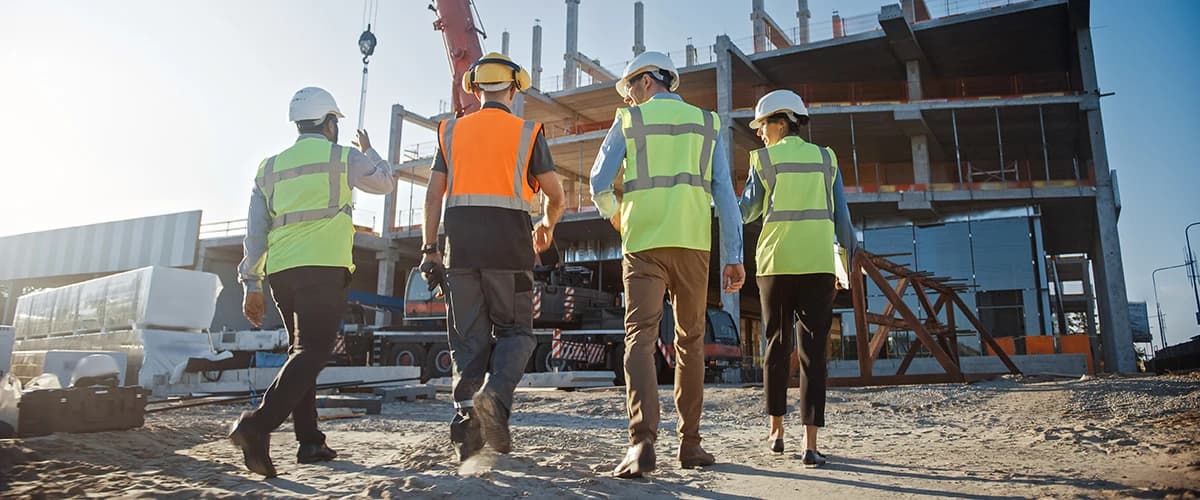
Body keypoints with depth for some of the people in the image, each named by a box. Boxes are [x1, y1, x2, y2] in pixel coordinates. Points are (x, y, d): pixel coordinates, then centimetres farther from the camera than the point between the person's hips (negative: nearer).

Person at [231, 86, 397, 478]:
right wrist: (369, 152, 42)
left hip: (280, 270, 6)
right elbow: (385, 183, 24)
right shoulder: (344, 158, 5)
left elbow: (255, 232, 14)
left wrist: (251, 284, 16)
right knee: (313, 351, -10)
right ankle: (258, 425, -28)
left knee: (301, 350, 15)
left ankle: (310, 441, 14)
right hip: (324, 267, -6)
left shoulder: (270, 167, 18)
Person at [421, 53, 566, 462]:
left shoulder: (451, 131, 13)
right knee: (515, 331, 8)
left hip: (461, 243, 2)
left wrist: (429, 248, 8)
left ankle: (466, 419, 0)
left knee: (469, 336, 8)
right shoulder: (527, 133, 6)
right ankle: (495, 395, -16)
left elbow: (434, 193, 6)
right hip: (508, 242, -2)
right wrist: (546, 226, 28)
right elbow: (556, 196, 8)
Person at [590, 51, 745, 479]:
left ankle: (642, 441, -22)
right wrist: (733, 257, 3)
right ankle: (689, 443, 14)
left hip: (644, 241, -2)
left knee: (640, 337, -7)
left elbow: (599, 184, 6)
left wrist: (613, 215, 28)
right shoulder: (707, 123, 15)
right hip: (692, 243, 3)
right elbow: (724, 193, 6)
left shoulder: (629, 121, 9)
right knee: (690, 340, 11)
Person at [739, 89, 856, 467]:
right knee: (813, 352, -1)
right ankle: (810, 444, -6)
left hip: (776, 264, -1)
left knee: (777, 347, 13)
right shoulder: (825, 159, 9)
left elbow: (746, 213, 6)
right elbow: (841, 216, 7)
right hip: (818, 265, 1)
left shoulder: (764, 160, 2)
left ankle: (776, 430, 21)